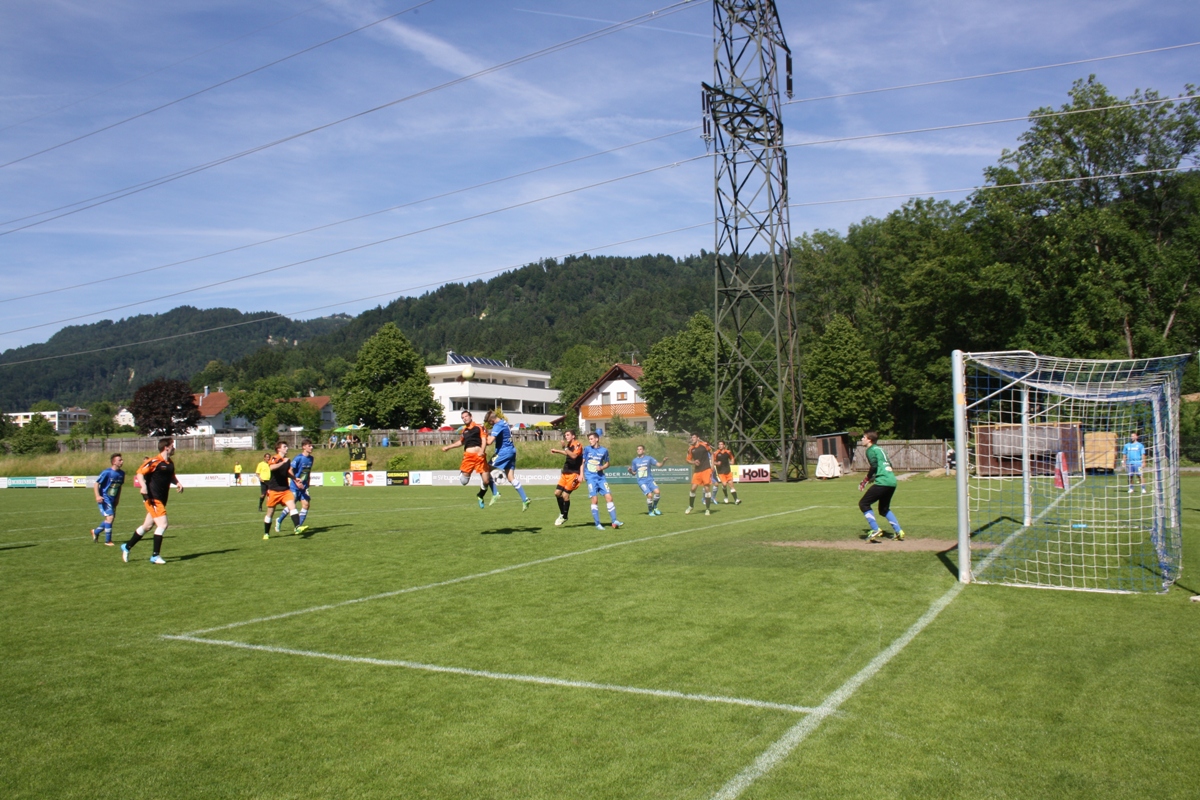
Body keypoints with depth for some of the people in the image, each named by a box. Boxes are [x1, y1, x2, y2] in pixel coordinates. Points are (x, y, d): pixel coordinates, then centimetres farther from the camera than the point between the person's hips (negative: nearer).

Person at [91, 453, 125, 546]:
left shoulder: (122, 473, 3)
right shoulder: (107, 472, -17)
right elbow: (96, 484, -14)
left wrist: (117, 498, 14)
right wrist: (97, 496, -26)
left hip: (112, 499, 8)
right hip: (104, 499, -8)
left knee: (111, 517, 14)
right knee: (110, 517, -16)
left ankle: (95, 531, 39)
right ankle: (108, 540, -7)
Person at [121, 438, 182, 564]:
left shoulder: (170, 464, 11)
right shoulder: (154, 461, -14)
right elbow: (140, 471, -14)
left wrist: (177, 483, 5)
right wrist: (143, 486, -28)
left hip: (162, 500, 9)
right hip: (153, 498, -9)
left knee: (147, 526, 18)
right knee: (162, 524, -14)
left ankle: (127, 547, 36)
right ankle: (155, 556, -6)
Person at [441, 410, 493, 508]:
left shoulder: (478, 427, 4)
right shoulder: (464, 430, 19)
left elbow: (484, 439, -6)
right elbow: (461, 442, 35)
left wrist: (482, 451, -22)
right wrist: (448, 447, 37)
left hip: (479, 455, -3)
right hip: (468, 456, 3)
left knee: (486, 481, -5)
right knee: (463, 480, -10)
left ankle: (480, 497, 23)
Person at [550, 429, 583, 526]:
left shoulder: (577, 445, -14)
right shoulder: (570, 445, 10)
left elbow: (574, 456, -31)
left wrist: (565, 447, -32)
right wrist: (556, 451, 35)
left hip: (573, 474, -8)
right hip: (565, 472, 8)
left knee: (565, 495, -10)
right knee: (557, 493, 5)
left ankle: (565, 517, 7)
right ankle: (562, 513, 23)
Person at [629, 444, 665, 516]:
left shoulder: (649, 458, 5)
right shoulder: (635, 460, 9)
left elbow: (658, 464, 2)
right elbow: (634, 473, 15)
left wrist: (663, 461, -17)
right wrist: (630, 471, -6)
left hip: (650, 479, 1)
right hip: (641, 481, -1)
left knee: (657, 491, -23)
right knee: (649, 495, -21)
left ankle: (655, 507, 3)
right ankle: (650, 511, 2)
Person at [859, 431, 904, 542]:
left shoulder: (871, 450, -2)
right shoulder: (879, 449, 23)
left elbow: (874, 466, -14)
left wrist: (865, 481, -5)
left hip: (882, 482, -9)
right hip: (892, 482, 9)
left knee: (863, 504, 0)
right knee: (884, 509, 22)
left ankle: (875, 530, -9)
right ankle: (899, 532, 13)